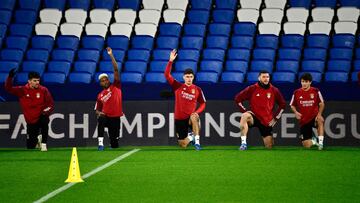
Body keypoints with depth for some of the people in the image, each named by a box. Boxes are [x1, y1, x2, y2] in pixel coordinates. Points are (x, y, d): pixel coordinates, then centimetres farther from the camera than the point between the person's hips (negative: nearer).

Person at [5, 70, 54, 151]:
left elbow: (51, 104, -4)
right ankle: (37, 139, 41)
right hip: (31, 122, 1)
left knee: (44, 119, -39)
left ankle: (44, 144, -23)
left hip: (41, 117, -1)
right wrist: (10, 77, -28)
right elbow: (8, 88, -12)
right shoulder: (22, 90, -4)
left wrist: (46, 111, -24)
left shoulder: (43, 90, -6)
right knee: (30, 146, 3)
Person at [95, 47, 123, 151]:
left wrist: (111, 56, -9)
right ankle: (100, 143, -37)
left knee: (115, 145, 2)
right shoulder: (100, 95, 12)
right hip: (105, 116, 1)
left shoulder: (115, 86, 5)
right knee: (101, 119, -39)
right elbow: (97, 109, 20)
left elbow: (116, 69, -3)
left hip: (115, 118, -1)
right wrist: (99, 113, -6)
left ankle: (112, 142, 41)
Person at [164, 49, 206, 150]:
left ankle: (197, 141, -32)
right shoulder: (178, 86, -2)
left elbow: (202, 104, 6)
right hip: (179, 119, 2)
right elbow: (167, 75, -10)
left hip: (190, 117, -2)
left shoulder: (197, 90, -2)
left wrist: (197, 112, -14)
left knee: (194, 118, -41)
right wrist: (171, 61, -20)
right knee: (183, 145, 5)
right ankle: (191, 137, 41)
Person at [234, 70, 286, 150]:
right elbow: (238, 98, 1)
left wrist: (276, 118, 7)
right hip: (254, 117, -2)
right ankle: (244, 143, -36)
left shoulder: (274, 90, 1)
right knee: (244, 116, -37)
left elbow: (282, 104, 14)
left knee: (269, 146, 1)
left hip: (267, 121, 2)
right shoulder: (252, 89, -5)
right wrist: (245, 111, -7)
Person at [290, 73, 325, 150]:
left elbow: (321, 104, 3)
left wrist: (319, 114, -14)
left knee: (320, 120, -42)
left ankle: (321, 142, -33)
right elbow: (292, 105, 10)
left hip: (314, 117, -2)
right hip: (303, 120, 2)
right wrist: (296, 112, -11)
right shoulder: (296, 93, -2)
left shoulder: (316, 91, -4)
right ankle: (313, 141, 36)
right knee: (306, 145, -3)